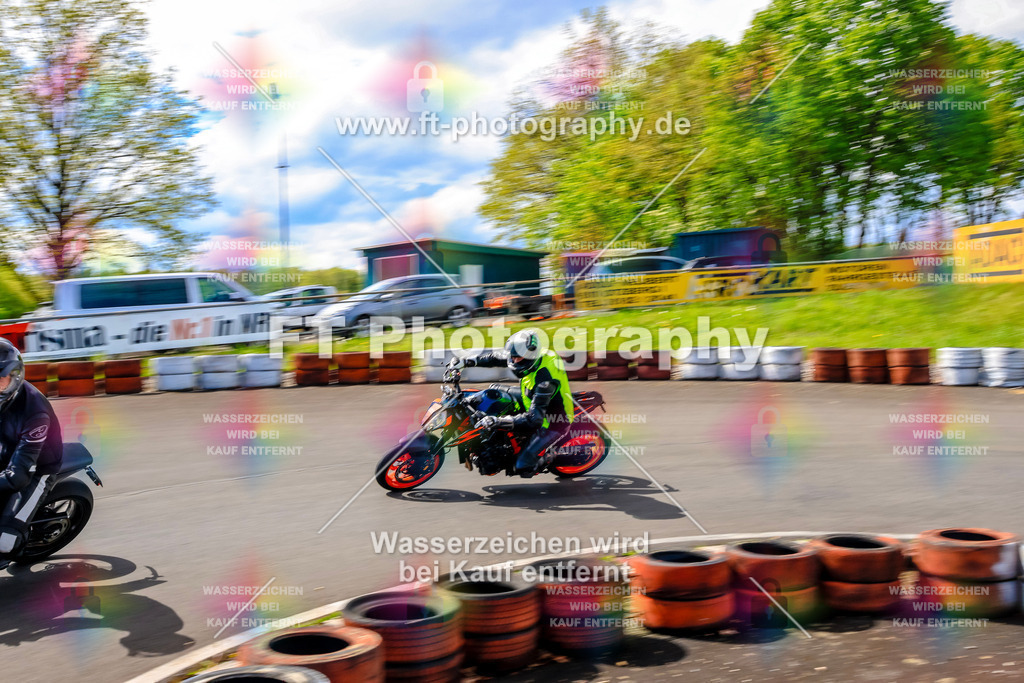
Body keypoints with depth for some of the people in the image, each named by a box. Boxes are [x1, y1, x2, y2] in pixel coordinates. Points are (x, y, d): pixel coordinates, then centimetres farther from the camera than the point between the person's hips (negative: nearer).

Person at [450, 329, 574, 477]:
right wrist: (464, 362, -2)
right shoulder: (528, 357, -12)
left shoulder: (544, 381, -37)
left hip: (554, 422, -9)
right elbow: (496, 357, 2)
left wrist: (498, 421, -43)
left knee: (522, 467, -16)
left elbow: (534, 419, -38)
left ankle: (550, 457, 12)